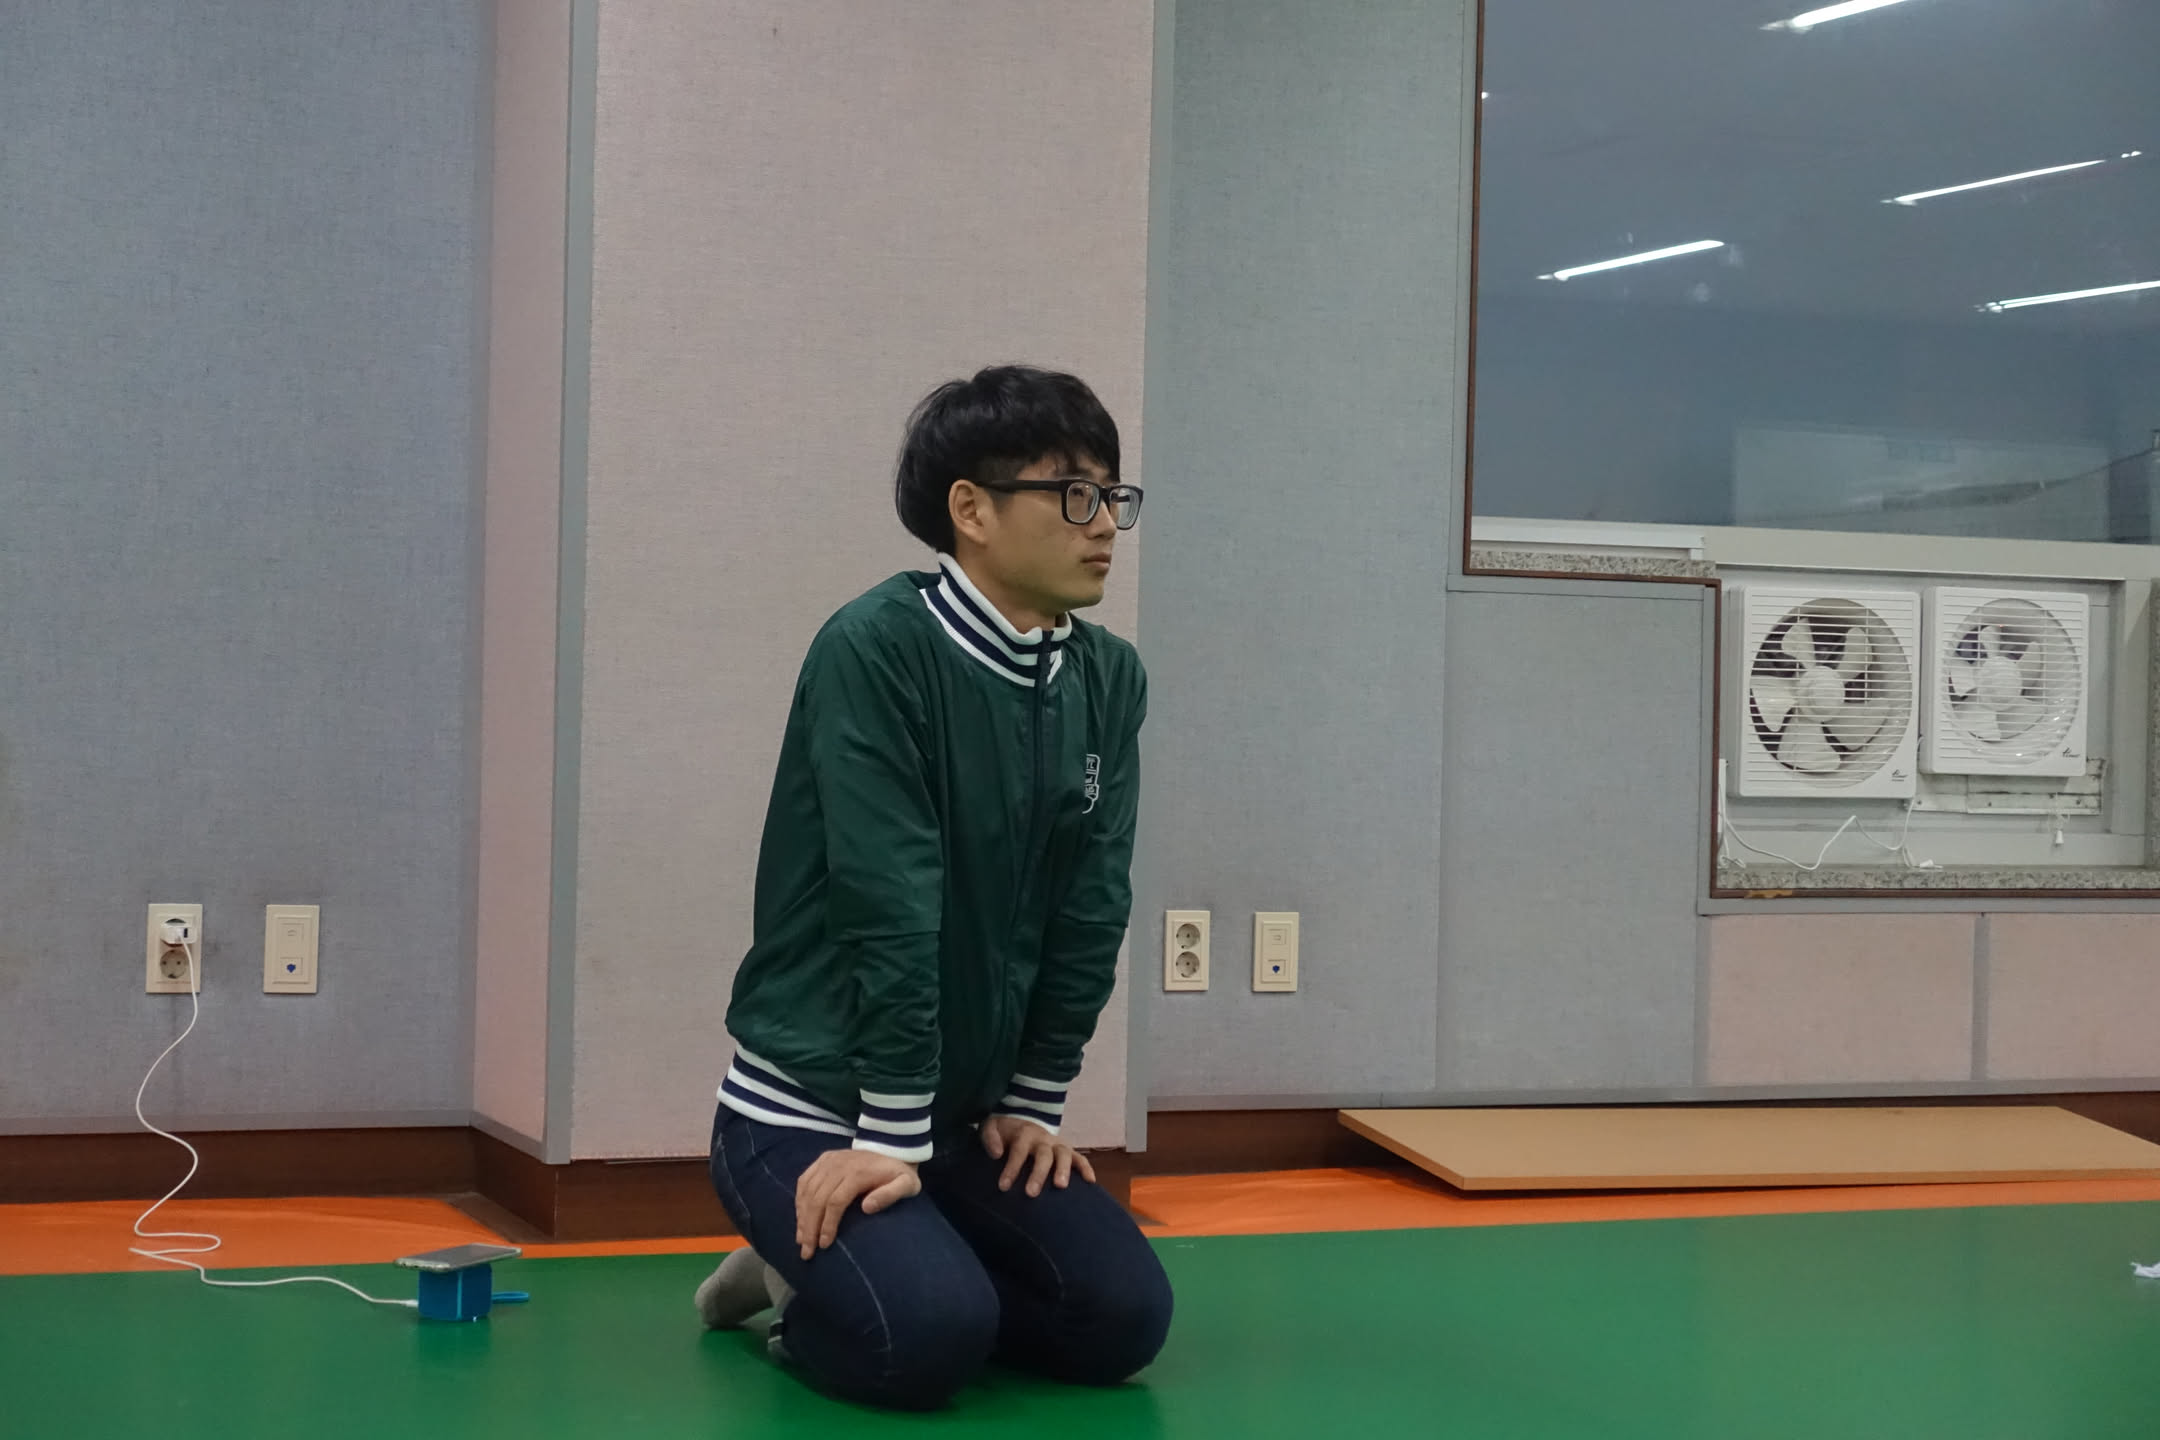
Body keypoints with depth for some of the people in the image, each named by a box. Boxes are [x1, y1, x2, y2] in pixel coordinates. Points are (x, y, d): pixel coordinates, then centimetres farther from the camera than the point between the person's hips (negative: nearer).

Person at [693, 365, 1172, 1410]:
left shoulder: (1110, 681, 1)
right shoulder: (877, 650, -19)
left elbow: (1089, 912, 3)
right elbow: (889, 909, -21)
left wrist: (1033, 1108, 2)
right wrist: (893, 1138, -22)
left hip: (975, 1114, 7)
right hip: (813, 1108, -7)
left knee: (1123, 1317, -7)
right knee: (930, 1336, -27)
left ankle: (860, 1268, 16)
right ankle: (811, 1281, 7)